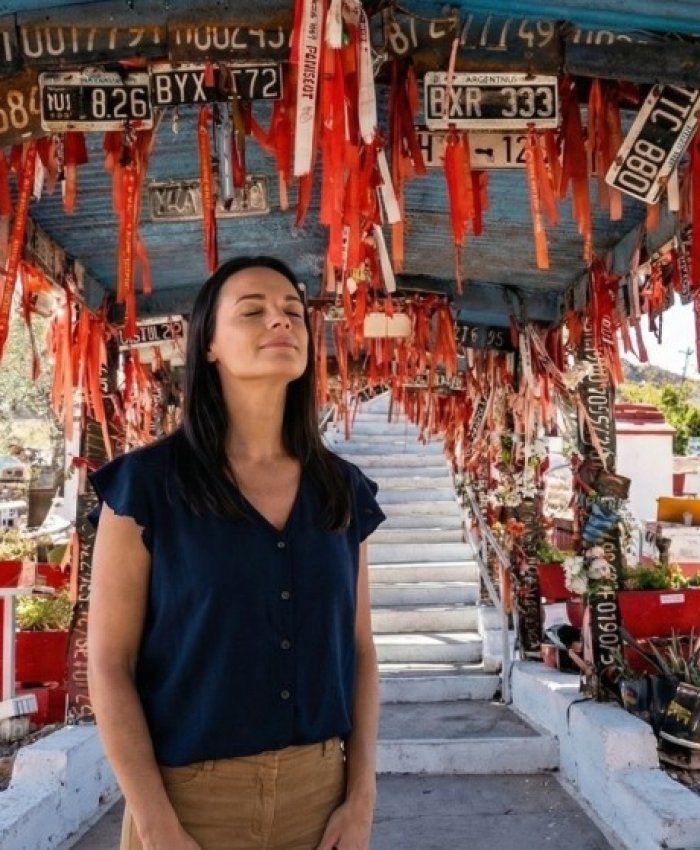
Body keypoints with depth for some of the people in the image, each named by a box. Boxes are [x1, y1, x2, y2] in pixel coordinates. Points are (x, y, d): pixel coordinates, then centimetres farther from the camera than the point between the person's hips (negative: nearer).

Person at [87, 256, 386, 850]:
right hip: (189, 794, -3)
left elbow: (359, 648, 7)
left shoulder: (343, 490, 3)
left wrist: (362, 798, -1)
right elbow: (109, 664, -9)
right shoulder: (147, 483, -8)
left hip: (319, 788, 4)